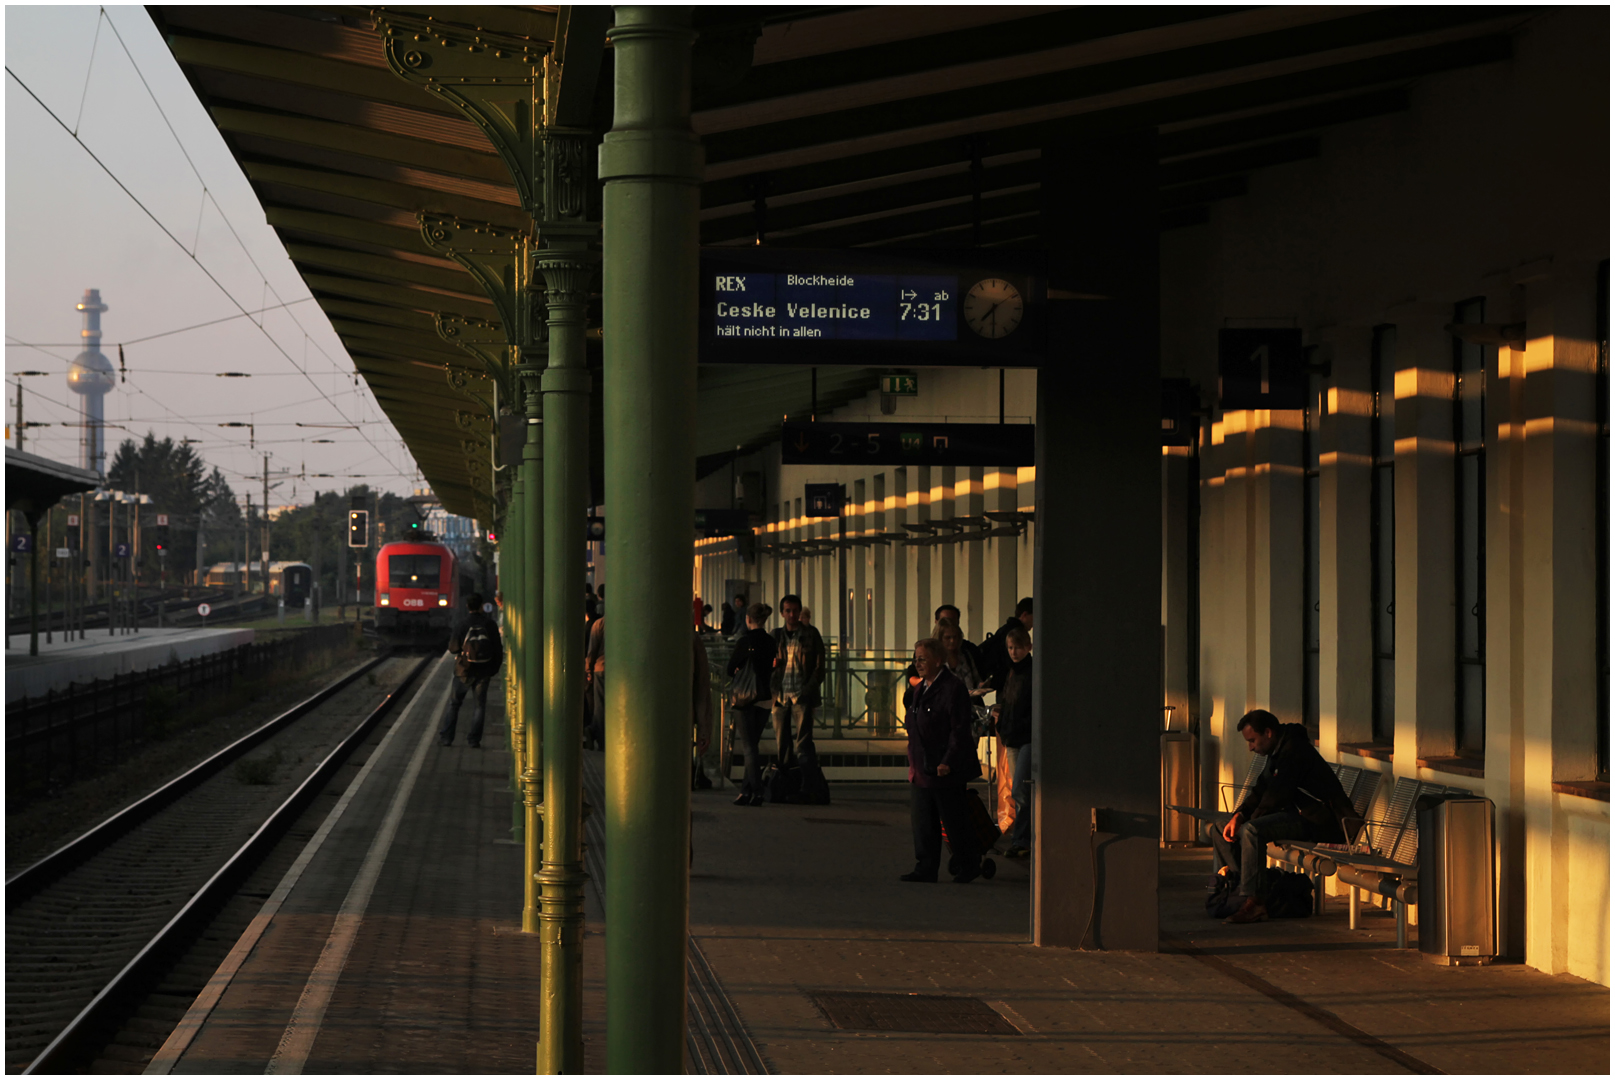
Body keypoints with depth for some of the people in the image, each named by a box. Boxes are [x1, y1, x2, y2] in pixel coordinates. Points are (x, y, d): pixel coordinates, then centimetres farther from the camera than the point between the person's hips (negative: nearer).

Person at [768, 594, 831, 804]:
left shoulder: (811, 634, 4)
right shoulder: (777, 636, 14)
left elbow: (819, 666, 1)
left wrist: (808, 690, -9)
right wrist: (773, 692, 0)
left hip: (802, 695, -4)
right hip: (781, 696, 4)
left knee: (801, 744, -11)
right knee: (782, 745, 4)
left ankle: (812, 789, -9)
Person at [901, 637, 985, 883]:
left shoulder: (953, 689, -14)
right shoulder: (919, 689, 14)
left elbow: (960, 730, -18)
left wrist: (948, 763, -22)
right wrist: (913, 761, 17)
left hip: (946, 771, -9)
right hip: (921, 770, 9)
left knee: (955, 822, 2)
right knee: (923, 823, 8)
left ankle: (968, 866, 15)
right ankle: (926, 869, 13)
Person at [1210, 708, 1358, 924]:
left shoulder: (1294, 750, -17)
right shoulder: (1279, 751, 15)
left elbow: (1276, 795, -22)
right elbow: (1260, 791, 13)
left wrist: (1247, 820, -10)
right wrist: (1238, 816, -4)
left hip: (1313, 821, -11)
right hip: (1295, 813, 11)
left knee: (1253, 830, -34)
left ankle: (1253, 902, -34)